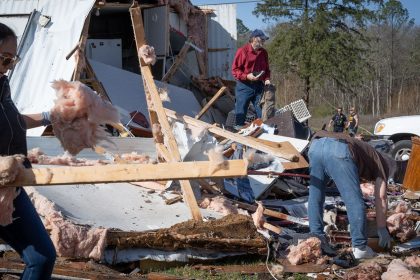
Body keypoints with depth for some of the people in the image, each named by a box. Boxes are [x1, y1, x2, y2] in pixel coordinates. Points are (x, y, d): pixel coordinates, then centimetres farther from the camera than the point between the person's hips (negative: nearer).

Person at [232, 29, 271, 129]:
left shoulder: (263, 52, 8)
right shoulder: (242, 51, -9)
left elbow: (266, 69, 17)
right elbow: (235, 70, -8)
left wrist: (267, 79, -2)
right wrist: (247, 76, -21)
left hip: (259, 86, 5)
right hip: (244, 86, -4)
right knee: (240, 115, 1)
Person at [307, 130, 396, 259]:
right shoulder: (382, 163, 28)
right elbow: (380, 199, 22)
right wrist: (383, 230, 29)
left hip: (315, 145, 7)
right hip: (339, 151, -7)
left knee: (315, 196, 19)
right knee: (355, 202, 4)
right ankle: (360, 247, 7)